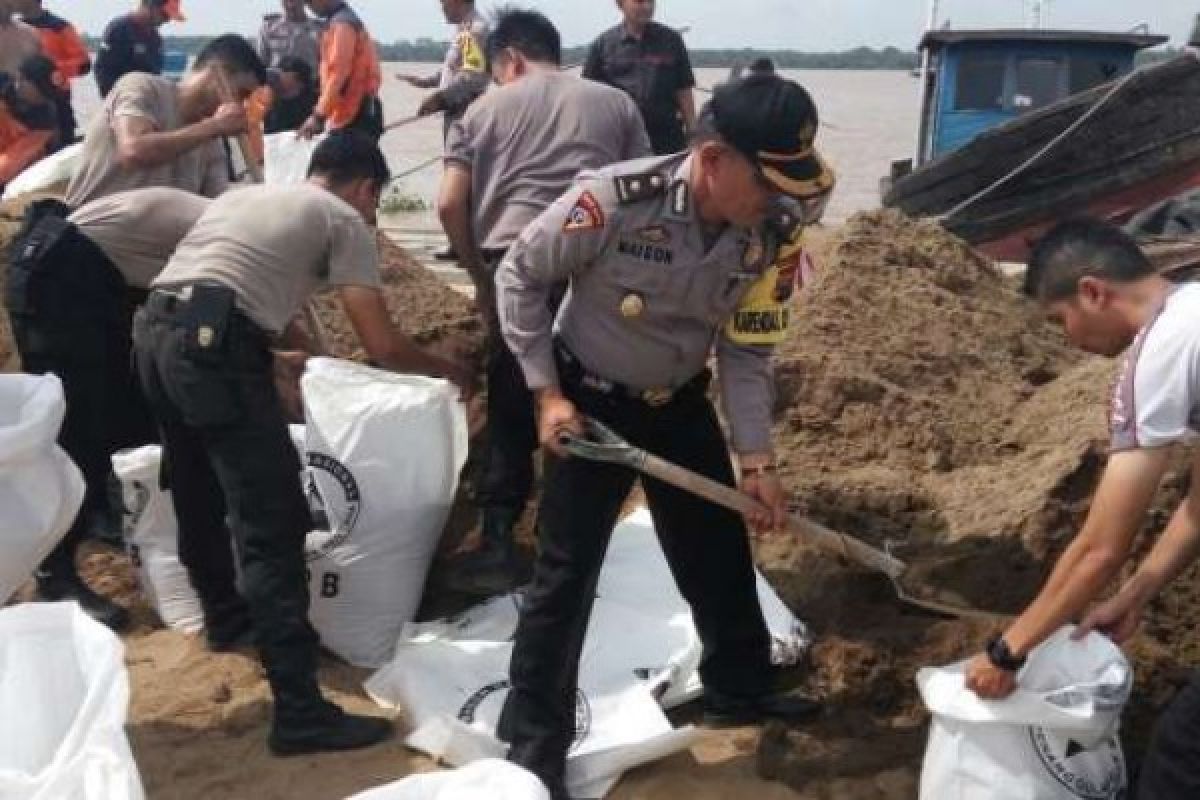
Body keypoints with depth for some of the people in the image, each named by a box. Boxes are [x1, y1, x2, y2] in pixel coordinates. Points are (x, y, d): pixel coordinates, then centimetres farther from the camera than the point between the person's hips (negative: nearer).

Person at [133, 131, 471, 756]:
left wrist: (282, 343, 52)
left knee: (199, 496, 27)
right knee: (273, 526, -6)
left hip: (153, 333, 8)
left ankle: (226, 617, 49)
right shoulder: (344, 220, 9)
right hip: (213, 345, -8)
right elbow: (382, 348, 2)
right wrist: (448, 369, 20)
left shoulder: (242, 195, 28)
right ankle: (300, 713, -6)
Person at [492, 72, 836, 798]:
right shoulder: (613, 200, -31)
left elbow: (748, 351, -5)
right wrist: (547, 393, -16)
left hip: (681, 403, 5)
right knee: (567, 573, -2)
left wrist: (758, 459, -9)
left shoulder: (769, 233, -16)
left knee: (721, 553, 16)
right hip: (591, 403, -5)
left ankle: (741, 688, 41)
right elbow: (520, 278, -16)